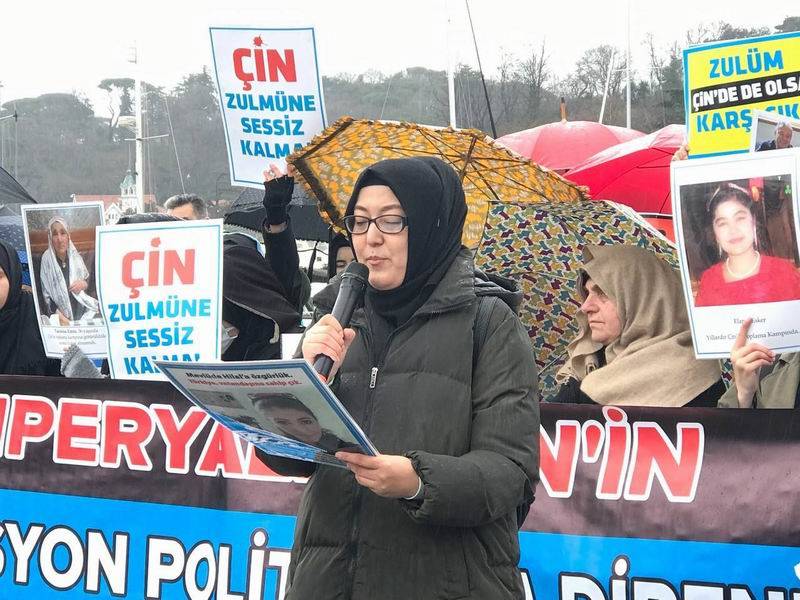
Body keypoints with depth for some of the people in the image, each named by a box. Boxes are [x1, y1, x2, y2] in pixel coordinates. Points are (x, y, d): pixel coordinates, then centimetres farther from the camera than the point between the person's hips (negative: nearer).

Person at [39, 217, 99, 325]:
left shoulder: (75, 257, 3)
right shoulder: (46, 260, -8)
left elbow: (88, 280, 16)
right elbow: (45, 294, -7)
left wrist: (84, 284, -7)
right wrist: (59, 316, -16)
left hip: (81, 310, 4)